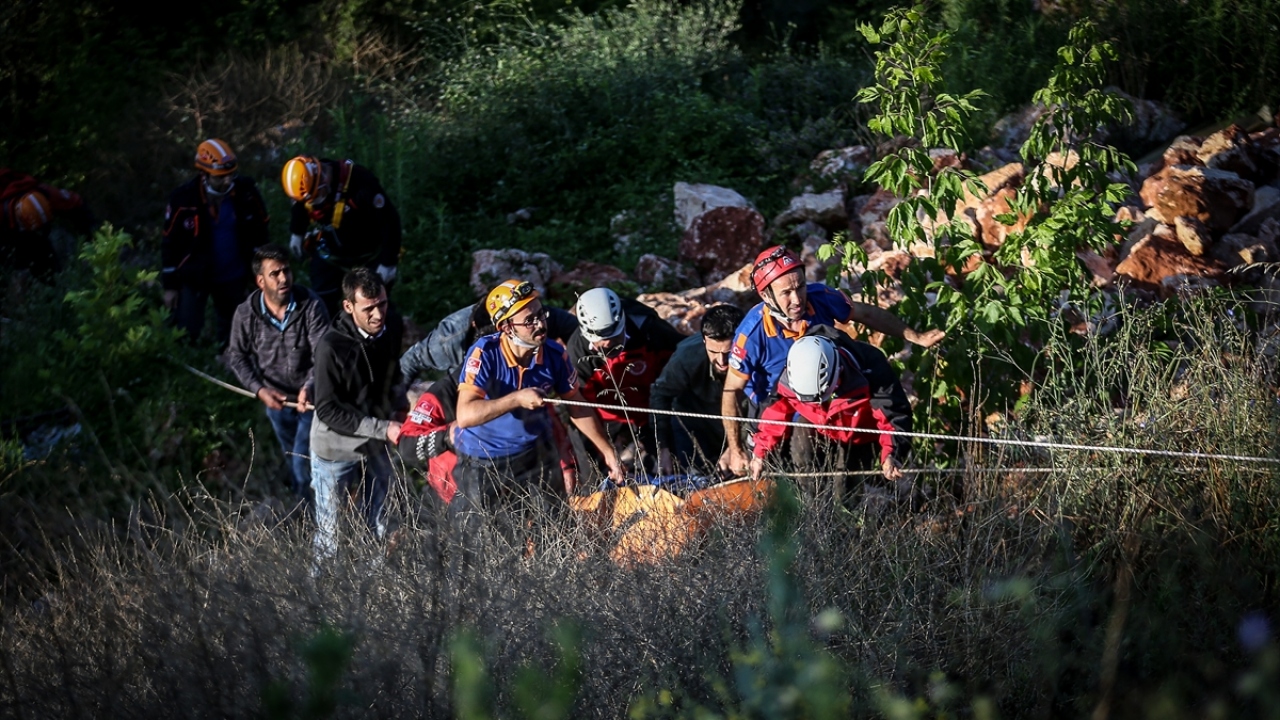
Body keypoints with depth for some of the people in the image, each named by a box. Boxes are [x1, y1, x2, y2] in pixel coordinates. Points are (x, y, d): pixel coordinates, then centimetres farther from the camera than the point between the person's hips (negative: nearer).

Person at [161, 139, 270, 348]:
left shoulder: (245, 191, -15)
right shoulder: (183, 199, -20)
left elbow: (259, 230, 1)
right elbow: (170, 243, -9)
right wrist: (170, 285, -6)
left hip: (233, 276, 3)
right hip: (194, 276, -3)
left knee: (233, 331, 19)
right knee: (186, 334, -7)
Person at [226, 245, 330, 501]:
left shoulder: (310, 306, -22)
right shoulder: (246, 313, -14)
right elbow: (237, 356, -2)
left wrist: (309, 387, -43)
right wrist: (259, 389, -15)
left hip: (311, 397, -3)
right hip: (275, 399, 3)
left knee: (304, 467, -7)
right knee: (292, 460, 23)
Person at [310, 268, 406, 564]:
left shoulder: (392, 326, -8)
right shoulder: (332, 346, -26)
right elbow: (328, 410, -22)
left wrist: (399, 404, 1)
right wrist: (382, 428, -26)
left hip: (376, 447, 5)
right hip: (336, 448, -5)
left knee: (379, 528, 16)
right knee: (329, 534, 5)